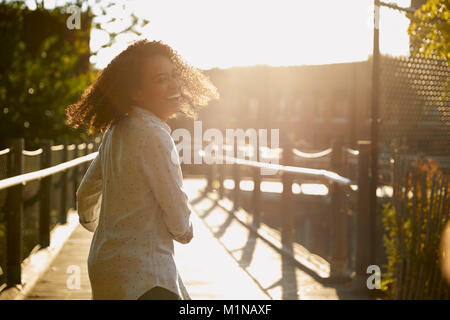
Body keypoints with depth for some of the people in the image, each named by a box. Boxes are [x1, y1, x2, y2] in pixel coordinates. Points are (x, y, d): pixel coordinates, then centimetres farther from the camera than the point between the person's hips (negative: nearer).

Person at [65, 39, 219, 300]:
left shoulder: (115, 132, 8)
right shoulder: (153, 135, -19)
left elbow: (87, 193, 22)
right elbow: (177, 214, -16)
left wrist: (92, 225, 42)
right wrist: (186, 232, 7)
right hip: (139, 276, -10)